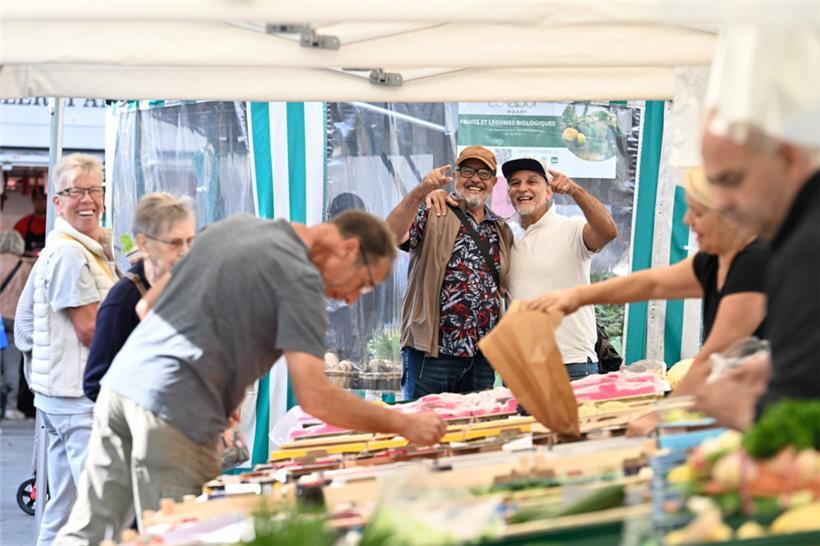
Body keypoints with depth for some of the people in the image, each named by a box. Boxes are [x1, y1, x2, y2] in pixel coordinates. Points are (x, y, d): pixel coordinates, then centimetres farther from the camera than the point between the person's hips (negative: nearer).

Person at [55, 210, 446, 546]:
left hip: (123, 377, 8)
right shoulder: (300, 279, -7)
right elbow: (314, 397, -16)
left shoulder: (235, 226, 17)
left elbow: (146, 307, 21)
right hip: (173, 410, -8)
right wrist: (405, 425, -8)